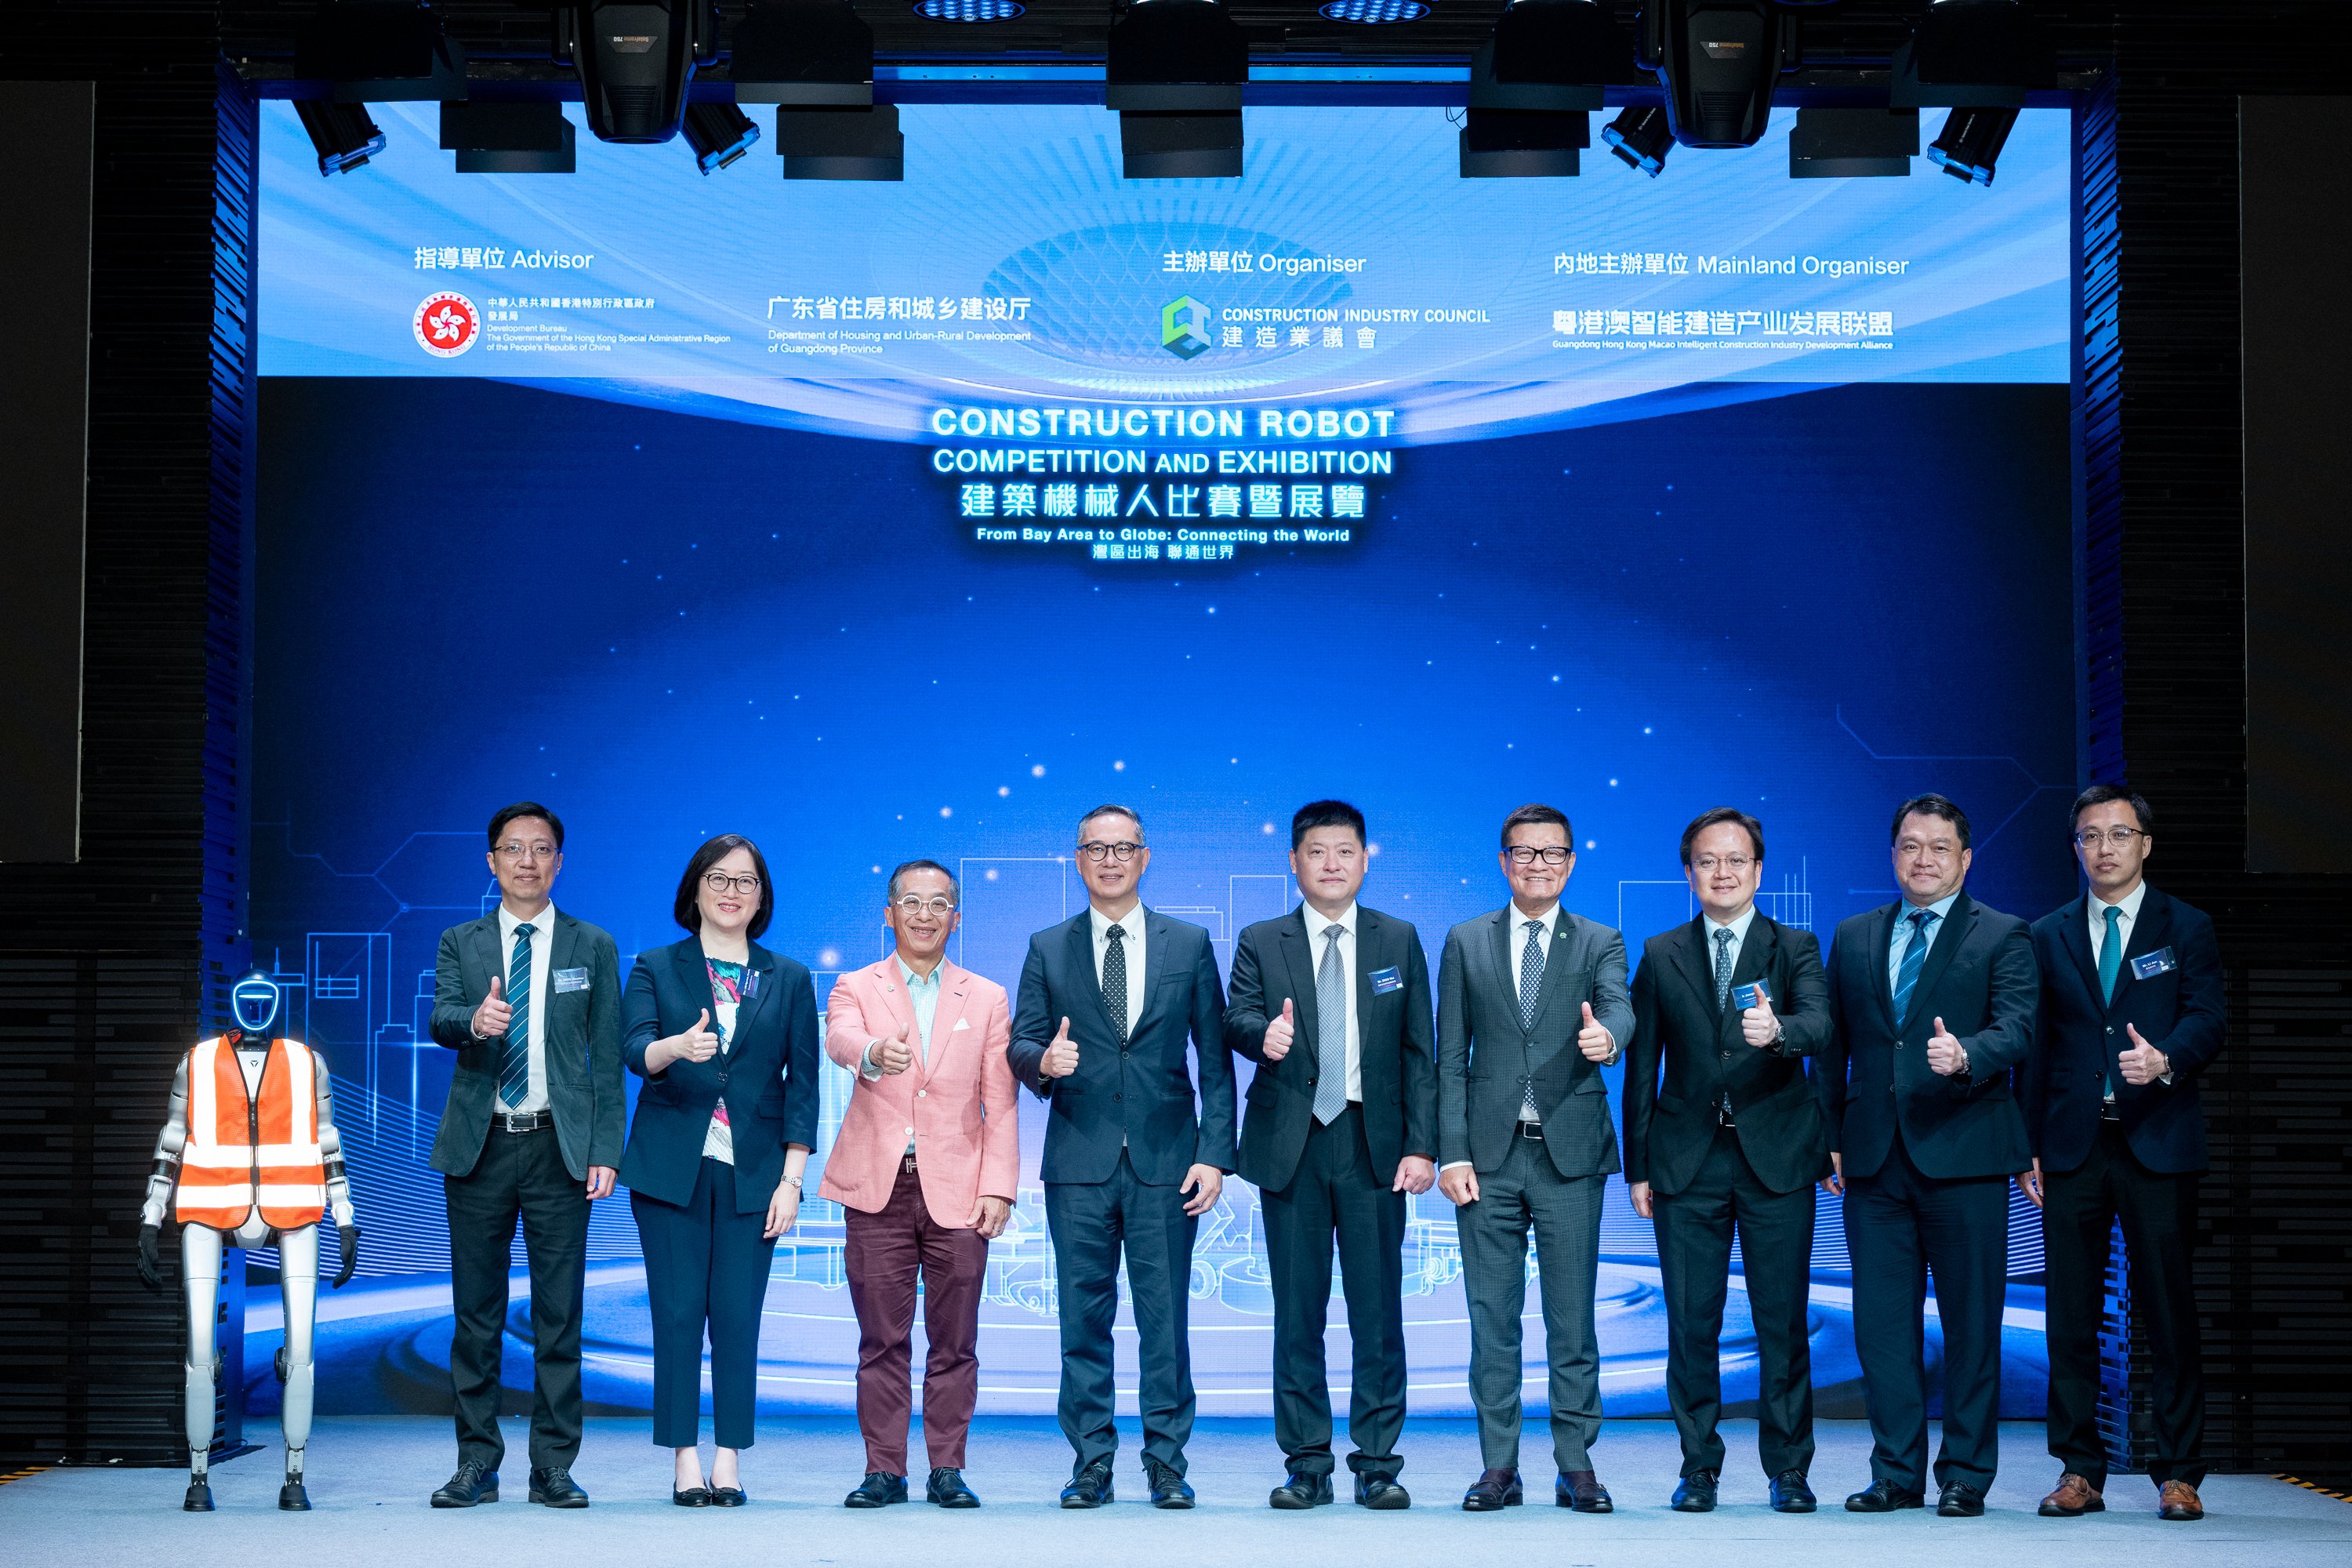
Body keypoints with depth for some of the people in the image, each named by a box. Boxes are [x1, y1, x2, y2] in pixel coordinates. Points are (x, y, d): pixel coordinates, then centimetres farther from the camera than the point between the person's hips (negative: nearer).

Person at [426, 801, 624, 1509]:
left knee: (559, 1314, 0)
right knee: (476, 1312, 4)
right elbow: (441, 1020, -8)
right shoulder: (460, 943, 10)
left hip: (559, 1148, -1)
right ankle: (477, 1464, 11)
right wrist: (474, 1018, -32)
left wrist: (605, 1150, -2)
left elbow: (607, 1057, 6)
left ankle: (554, 1468, 6)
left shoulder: (593, 947, 9)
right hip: (478, 1148, 1)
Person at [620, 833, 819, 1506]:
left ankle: (728, 1463, 3)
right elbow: (634, 1048, -9)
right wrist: (678, 1046, -32)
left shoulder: (789, 980, 10)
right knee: (678, 1315, -2)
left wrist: (791, 1180, -2)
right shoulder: (656, 969, 8)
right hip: (672, 1167, -1)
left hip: (752, 1173, 1)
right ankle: (685, 1463, 4)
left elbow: (802, 1086, 7)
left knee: (738, 1318, -2)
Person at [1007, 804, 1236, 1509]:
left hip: (1165, 1159, -1)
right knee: (1084, 1319, 3)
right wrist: (1042, 1060, -18)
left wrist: (1216, 1153, -3)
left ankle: (1167, 1463, 8)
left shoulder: (1189, 944, 8)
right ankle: (1091, 1464, 11)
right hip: (1078, 1162, 1)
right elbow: (1021, 1044, 6)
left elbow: (1215, 1058, 6)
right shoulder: (1047, 949, 9)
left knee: (1164, 1318, 0)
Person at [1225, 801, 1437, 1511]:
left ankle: (1378, 1464, 7)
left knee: (1378, 1311, 0)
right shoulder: (1260, 942, 9)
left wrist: (1421, 1145, -2)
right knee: (1297, 1312, 3)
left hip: (1374, 1144, 0)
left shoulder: (1399, 940, 10)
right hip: (1290, 1145, 0)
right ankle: (1307, 1464, 10)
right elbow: (1236, 1018, -5)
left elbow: (1419, 1049, 6)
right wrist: (1262, 1032, -29)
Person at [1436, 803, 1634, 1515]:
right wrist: (1452, 1152, -2)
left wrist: (1606, 1035, -38)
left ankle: (1576, 1465, 9)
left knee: (1572, 1318, 2)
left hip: (1570, 1155, -1)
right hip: (1489, 1156, 1)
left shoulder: (1600, 943, 7)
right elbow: (1450, 1057, 7)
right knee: (1492, 1319, 4)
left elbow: (1618, 1007, -13)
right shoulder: (1465, 942, 9)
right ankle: (1499, 1467, 10)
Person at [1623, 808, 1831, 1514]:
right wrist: (1636, 1166, 6)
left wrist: (1778, 1030, -36)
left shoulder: (1795, 948, 5)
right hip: (1688, 1161, 1)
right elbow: (1641, 1066, 10)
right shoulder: (1661, 956, 9)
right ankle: (1699, 1468, 12)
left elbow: (1819, 1025, -13)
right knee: (1691, 1323, 2)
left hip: (1776, 1158, -1)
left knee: (1783, 1323, 1)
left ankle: (1788, 1469, 11)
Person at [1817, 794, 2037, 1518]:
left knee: (1970, 1323, 1)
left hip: (1963, 1157, -3)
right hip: (1875, 1158, 4)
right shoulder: (1853, 936, 15)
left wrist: (1963, 1055, -29)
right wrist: (1829, 1137, 9)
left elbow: (2016, 1030, -9)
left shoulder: (2004, 937, 3)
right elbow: (1835, 1045, 16)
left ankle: (1965, 1475, 9)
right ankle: (1896, 1472, 13)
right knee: (1882, 1322, 4)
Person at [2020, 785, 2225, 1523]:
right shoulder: (2049, 936, 13)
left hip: (2157, 1145, -2)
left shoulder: (2187, 929, 8)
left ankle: (2178, 1475, 5)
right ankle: (2079, 1471, 9)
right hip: (2072, 1147, 2)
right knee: (2070, 1316, 2)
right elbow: (2036, 1047, 12)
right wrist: (2028, 1147, 5)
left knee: (2168, 1311, -2)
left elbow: (2208, 1020, -3)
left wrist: (2167, 1060, -25)